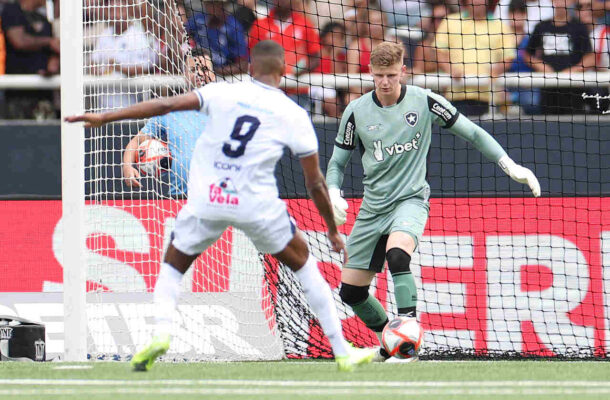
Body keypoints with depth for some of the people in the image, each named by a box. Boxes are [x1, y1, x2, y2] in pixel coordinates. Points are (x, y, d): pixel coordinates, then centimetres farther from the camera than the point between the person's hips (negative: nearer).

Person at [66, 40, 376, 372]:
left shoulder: (223, 93, 4)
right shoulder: (294, 115, 4)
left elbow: (166, 105, -4)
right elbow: (315, 183, 7)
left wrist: (105, 118, 1)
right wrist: (332, 230, 20)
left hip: (205, 201, 0)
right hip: (257, 205, 0)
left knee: (173, 266, 22)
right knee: (302, 262, 21)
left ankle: (161, 332, -6)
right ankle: (342, 352, 19)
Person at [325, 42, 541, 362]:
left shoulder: (424, 102, -5)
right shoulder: (357, 111, -1)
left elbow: (472, 133, 4)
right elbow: (337, 162, 10)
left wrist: (509, 165, -5)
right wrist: (333, 193, -10)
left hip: (410, 200, -4)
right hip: (373, 207, 4)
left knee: (397, 253, -36)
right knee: (350, 291, 2)